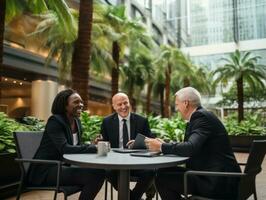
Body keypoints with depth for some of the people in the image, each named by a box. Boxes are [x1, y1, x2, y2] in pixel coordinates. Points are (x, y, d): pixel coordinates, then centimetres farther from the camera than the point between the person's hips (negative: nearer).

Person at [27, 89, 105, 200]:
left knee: (99, 172, -13)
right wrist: (94, 148, -27)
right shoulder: (55, 121, -16)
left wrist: (93, 145, -13)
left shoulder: (77, 121, 7)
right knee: (93, 175, -22)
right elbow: (65, 149, -28)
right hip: (46, 170, -8)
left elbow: (77, 146, 7)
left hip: (64, 166, 8)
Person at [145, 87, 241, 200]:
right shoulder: (200, 116, 13)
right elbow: (187, 147, 13)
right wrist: (164, 145, 4)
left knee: (162, 178, -12)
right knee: (165, 172, 9)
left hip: (218, 182, -9)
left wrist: (161, 147, -16)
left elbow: (190, 148, -28)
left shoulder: (202, 117, -15)